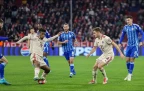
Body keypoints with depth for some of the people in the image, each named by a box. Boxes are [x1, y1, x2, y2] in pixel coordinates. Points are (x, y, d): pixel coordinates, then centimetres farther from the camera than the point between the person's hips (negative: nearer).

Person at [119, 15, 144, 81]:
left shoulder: (136, 26, -9)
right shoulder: (125, 27, 6)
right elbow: (122, 35, 18)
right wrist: (120, 43, 10)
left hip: (135, 45, -5)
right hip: (129, 45, 5)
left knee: (131, 60, -8)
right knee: (127, 60, 3)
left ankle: (130, 75, -1)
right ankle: (129, 73, 18)